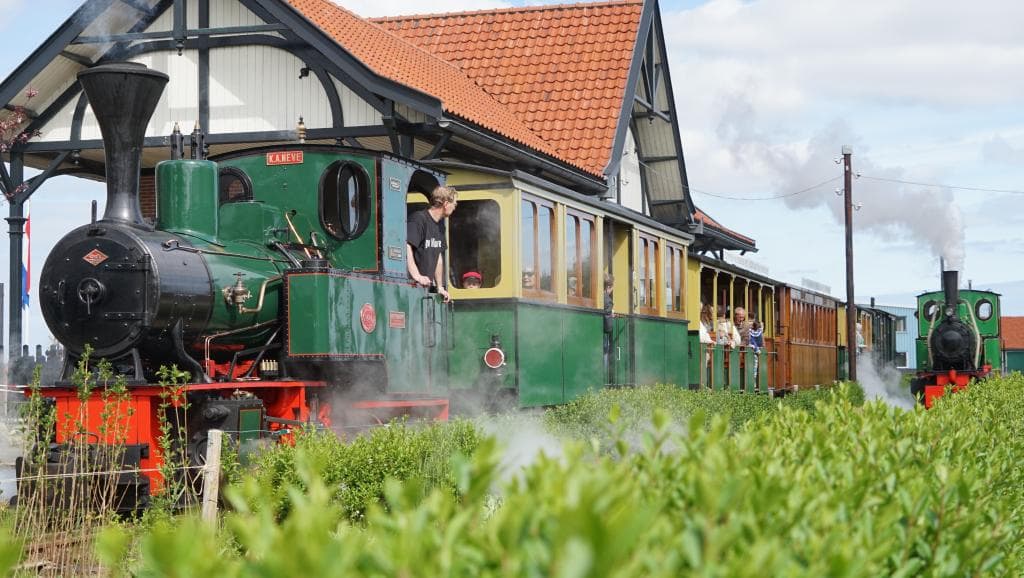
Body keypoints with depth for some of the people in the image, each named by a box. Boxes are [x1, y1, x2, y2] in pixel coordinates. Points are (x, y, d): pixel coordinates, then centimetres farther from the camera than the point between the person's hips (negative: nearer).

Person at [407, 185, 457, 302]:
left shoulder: (440, 224, 16)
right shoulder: (418, 219, -13)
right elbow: (407, 248, -25)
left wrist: (440, 287, 14)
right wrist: (417, 276, -31)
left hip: (427, 286, 8)